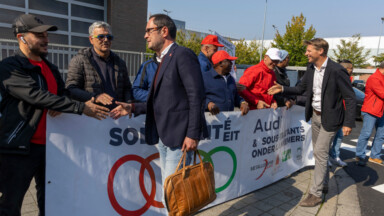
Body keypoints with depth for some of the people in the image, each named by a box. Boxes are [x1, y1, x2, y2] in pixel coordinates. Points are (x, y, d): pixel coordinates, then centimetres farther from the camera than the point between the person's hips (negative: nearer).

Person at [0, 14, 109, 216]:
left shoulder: (51, 68, 13)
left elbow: (63, 94, 16)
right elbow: (37, 96, -23)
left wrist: (59, 106, -9)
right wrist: (82, 107, -27)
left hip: (49, 145, 6)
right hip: (20, 147, -6)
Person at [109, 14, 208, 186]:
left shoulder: (183, 55, -10)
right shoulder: (163, 60, 18)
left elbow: (197, 96, -17)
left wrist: (193, 134, -20)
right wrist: (133, 108, 11)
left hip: (180, 135, -9)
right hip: (163, 136, 9)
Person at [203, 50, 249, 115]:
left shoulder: (231, 79, 23)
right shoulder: (205, 77, -1)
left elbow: (236, 97, 27)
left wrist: (243, 103, 5)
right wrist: (208, 104, -26)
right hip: (212, 116, -6)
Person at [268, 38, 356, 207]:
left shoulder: (337, 71, -20)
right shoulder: (311, 68, 2)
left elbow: (350, 98, -15)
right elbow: (301, 89, 11)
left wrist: (348, 123, -17)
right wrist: (282, 89, -5)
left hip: (329, 117, -7)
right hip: (315, 115, 7)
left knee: (320, 153, -5)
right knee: (319, 152, 17)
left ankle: (316, 194, 7)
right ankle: (323, 185, 35)